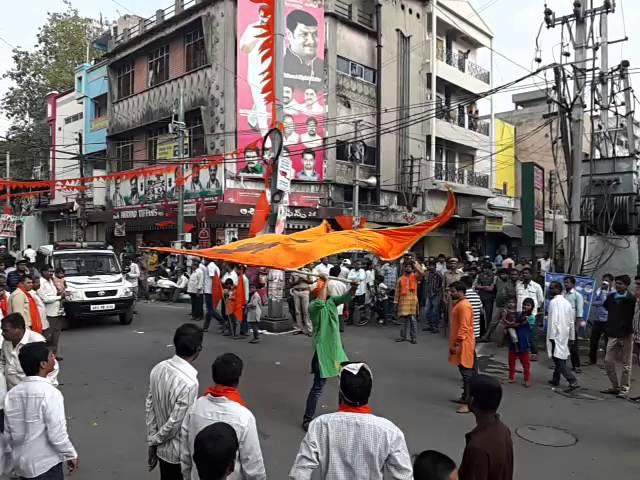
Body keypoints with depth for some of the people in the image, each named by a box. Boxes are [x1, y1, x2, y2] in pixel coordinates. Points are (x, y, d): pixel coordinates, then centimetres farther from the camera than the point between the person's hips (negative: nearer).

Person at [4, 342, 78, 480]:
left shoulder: (12, 394, -3)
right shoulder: (49, 393, -22)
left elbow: (8, 432, 6)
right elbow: (57, 434, -21)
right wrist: (71, 455, -6)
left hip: (20, 463, 6)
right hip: (46, 464, -6)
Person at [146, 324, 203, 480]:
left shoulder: (158, 369, -8)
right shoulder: (189, 382, -31)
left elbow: (149, 407, 0)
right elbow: (175, 423, -24)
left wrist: (151, 442, 8)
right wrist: (155, 440, -5)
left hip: (162, 448, 7)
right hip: (180, 452, -7)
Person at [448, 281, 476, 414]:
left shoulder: (464, 305, -18)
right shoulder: (458, 304, 13)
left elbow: (464, 327, -23)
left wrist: (457, 344, -24)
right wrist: (454, 343, 22)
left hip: (464, 344, -10)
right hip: (459, 343, 10)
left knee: (467, 372, -7)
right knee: (465, 371, 16)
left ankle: (468, 403, -4)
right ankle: (465, 397, 25)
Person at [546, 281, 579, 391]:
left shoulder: (554, 302, -13)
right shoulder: (567, 302, 10)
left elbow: (553, 320, -19)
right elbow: (572, 321, 13)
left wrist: (551, 336, -16)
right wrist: (571, 336, 18)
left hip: (556, 335, -8)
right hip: (565, 335, 9)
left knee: (558, 359, -7)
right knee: (560, 357, 16)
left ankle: (573, 381, -15)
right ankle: (555, 380, 25)